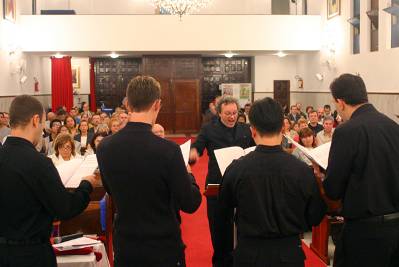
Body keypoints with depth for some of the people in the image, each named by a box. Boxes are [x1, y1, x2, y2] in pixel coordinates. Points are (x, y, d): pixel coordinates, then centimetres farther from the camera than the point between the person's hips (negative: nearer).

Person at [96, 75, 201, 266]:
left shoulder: (104, 147, -8)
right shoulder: (168, 150, -23)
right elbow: (191, 204, -15)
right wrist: (188, 177, 4)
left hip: (124, 248, 4)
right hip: (163, 249, -4)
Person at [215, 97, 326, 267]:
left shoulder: (236, 169, -14)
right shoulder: (303, 171, -15)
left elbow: (222, 218, -3)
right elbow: (315, 218, -4)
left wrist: (226, 252, 12)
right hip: (289, 253, 0)